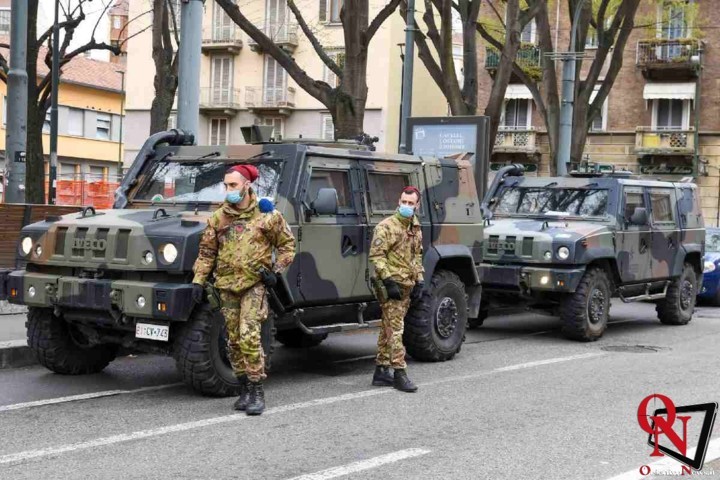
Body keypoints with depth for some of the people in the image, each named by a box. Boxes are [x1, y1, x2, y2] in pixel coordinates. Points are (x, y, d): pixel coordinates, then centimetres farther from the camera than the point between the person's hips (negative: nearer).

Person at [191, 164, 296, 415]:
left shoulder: (267, 215, -3)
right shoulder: (218, 218, 6)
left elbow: (287, 244, 7)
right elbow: (206, 252, 11)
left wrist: (276, 271, -3)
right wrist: (198, 280, 3)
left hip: (254, 284, -4)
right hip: (227, 285, 4)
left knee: (248, 336, -16)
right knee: (234, 340, 6)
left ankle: (257, 391, -7)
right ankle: (245, 390, 18)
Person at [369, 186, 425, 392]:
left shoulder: (415, 230, 15)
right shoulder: (386, 226, -9)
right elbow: (376, 255, -14)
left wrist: (419, 282, 15)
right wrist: (388, 280, -20)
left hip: (407, 287, 8)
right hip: (391, 286, -8)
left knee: (388, 329, 12)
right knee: (395, 329, -9)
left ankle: (381, 371, 17)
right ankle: (399, 373, -8)